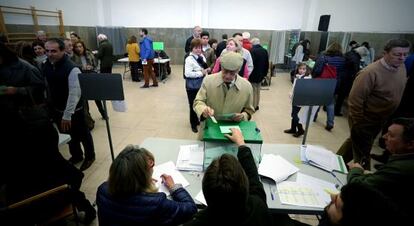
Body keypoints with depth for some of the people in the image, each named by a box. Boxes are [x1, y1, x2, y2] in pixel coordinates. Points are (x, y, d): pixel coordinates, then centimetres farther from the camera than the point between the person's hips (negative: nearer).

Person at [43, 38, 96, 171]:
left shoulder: (72, 69, -25)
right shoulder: (46, 65, -2)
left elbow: (74, 94, -26)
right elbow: (46, 87, 8)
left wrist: (67, 115, -26)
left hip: (74, 110, -7)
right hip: (56, 108, 7)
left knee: (82, 134, 12)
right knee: (68, 134, 23)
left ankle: (90, 156, 35)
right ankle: (76, 155, 44)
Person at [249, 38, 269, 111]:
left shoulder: (253, 51, -20)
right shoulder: (265, 51, 4)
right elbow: (267, 64, 9)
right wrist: (264, 73, 17)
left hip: (253, 75, -7)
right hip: (261, 75, 7)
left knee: (253, 91, 2)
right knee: (258, 90, 18)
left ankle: (253, 106, 9)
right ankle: (256, 105, 29)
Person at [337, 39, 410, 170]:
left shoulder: (401, 67, -2)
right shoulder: (370, 72, -26)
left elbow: (398, 94, 12)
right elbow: (354, 100, -24)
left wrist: (390, 119, 13)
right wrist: (358, 124, -17)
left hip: (380, 121, 7)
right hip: (364, 121, -7)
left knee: (354, 142, 23)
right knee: (362, 155, 7)